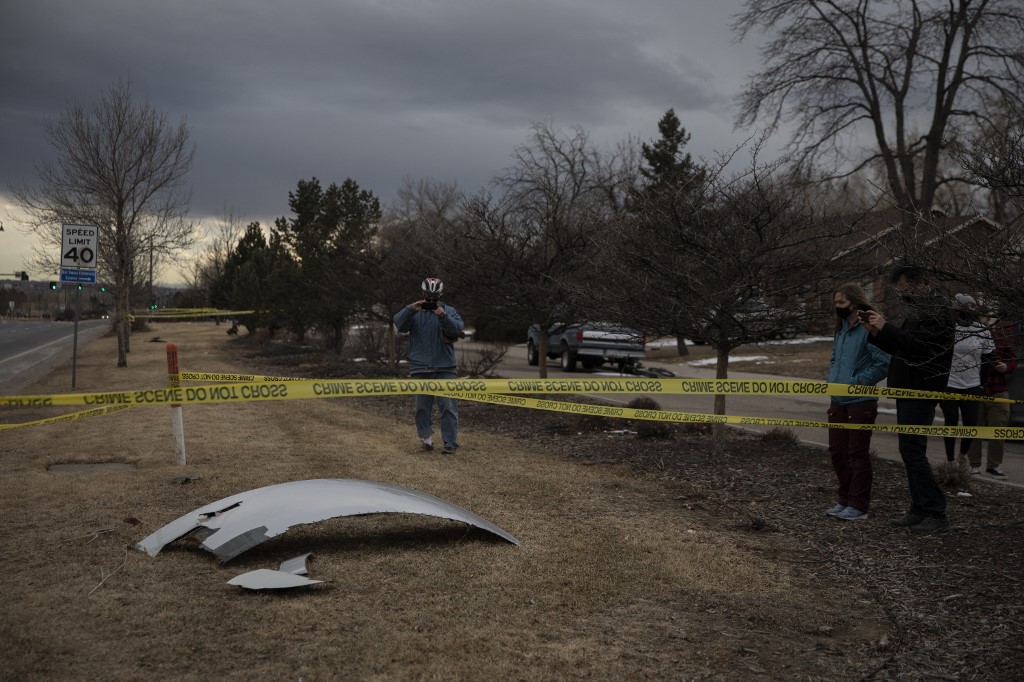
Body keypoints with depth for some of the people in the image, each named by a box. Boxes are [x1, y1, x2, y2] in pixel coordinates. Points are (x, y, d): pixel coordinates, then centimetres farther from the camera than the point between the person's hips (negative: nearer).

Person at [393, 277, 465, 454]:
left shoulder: (449, 311, 7)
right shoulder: (414, 312, 8)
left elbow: (458, 329, -10)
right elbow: (399, 323, -9)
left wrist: (443, 317, -25)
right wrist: (411, 309, -26)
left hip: (444, 368, -1)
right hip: (420, 368, 1)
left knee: (448, 406, -6)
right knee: (422, 406, 7)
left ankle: (451, 444, -4)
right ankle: (426, 437, 23)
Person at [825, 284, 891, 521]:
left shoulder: (869, 329, -14)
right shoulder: (841, 330, 13)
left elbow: (883, 364, -18)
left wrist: (857, 382, -16)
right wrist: (833, 380, 10)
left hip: (860, 402, -8)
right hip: (838, 402, 8)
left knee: (857, 454, 0)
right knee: (837, 452, 13)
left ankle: (858, 506, 9)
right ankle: (845, 500, 26)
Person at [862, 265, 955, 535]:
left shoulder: (937, 312, -12)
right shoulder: (917, 311, 18)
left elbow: (918, 343, -25)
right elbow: (900, 347, 21)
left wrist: (886, 327, -21)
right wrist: (876, 332, 6)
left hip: (920, 393, -10)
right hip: (908, 391, 10)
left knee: (912, 451, -11)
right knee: (910, 451, 10)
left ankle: (936, 514, -7)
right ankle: (919, 509, 16)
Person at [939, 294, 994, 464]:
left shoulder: (982, 331, 1)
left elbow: (987, 358, 9)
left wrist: (981, 381, 10)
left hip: (972, 386, 3)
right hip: (948, 385, -3)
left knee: (971, 423, 2)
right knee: (951, 423, 4)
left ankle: (963, 454, 27)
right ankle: (950, 459, 17)